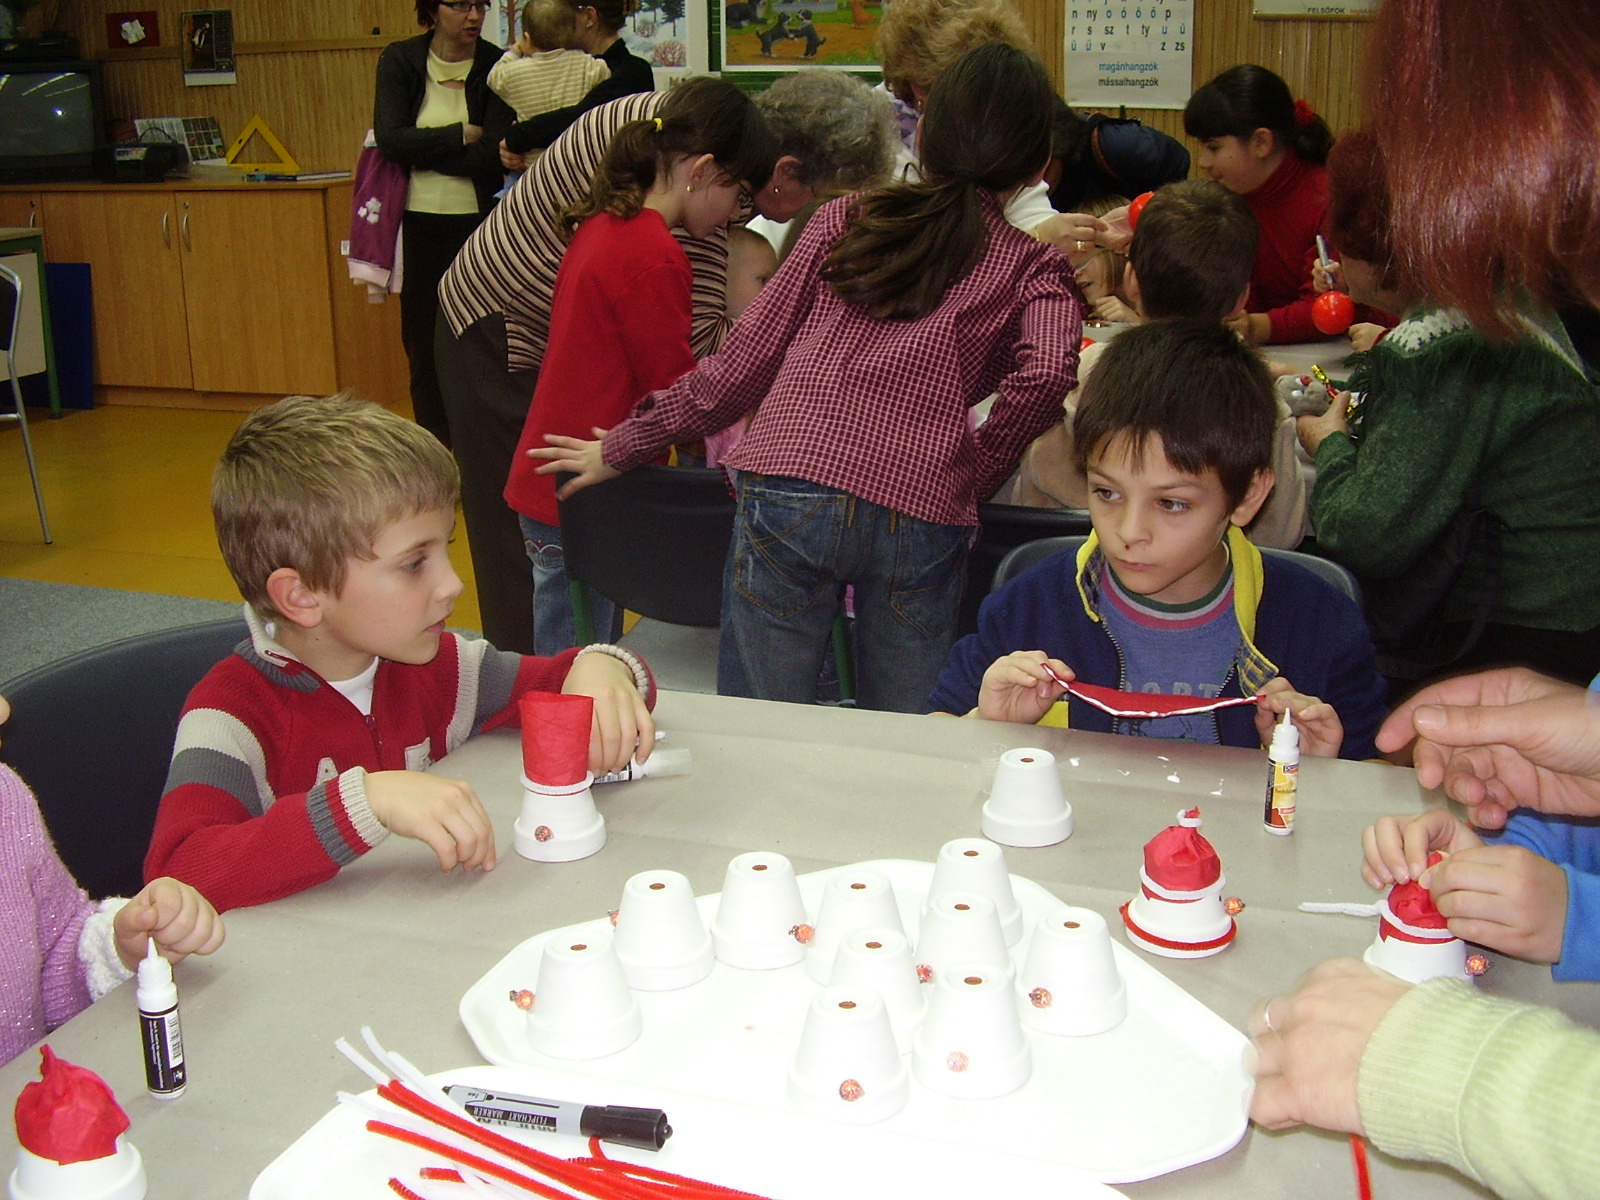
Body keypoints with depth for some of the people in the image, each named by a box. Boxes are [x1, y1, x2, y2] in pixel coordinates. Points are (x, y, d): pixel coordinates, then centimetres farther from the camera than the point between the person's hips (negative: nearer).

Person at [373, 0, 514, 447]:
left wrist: (420, 150, -10)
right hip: (417, 221, 1)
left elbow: (490, 155, -12)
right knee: (422, 343, 6)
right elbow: (389, 139, -11)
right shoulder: (399, 60, 1)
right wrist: (460, 135, -12)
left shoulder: (496, 66, -3)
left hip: (476, 221, -1)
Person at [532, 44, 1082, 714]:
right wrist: (973, 476, 7)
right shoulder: (1032, 266, 13)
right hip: (922, 514, 0)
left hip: (790, 490, 1)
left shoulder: (843, 220, 18)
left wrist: (621, 449, 26)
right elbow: (1046, 372, -8)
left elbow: (747, 359, 17)